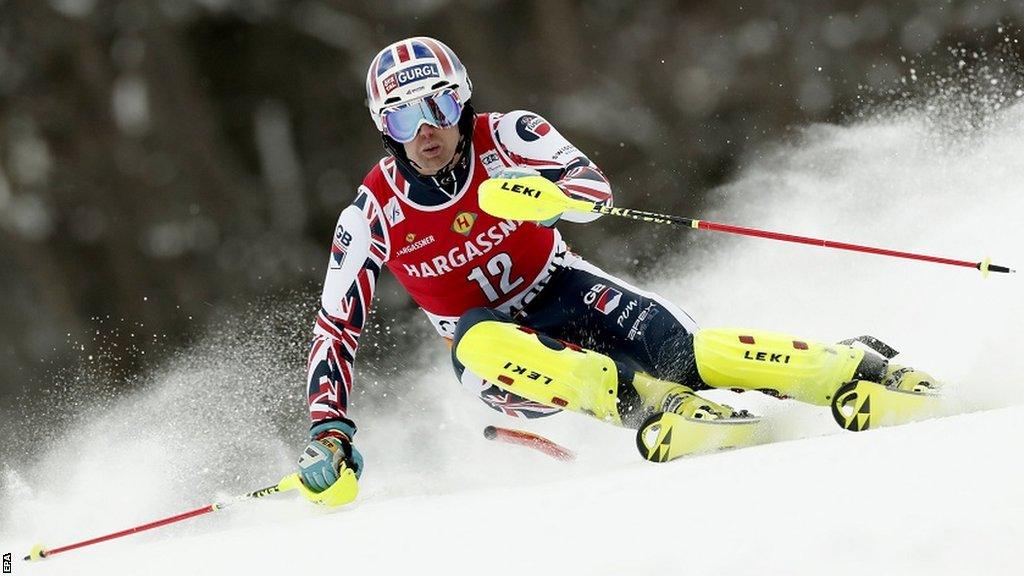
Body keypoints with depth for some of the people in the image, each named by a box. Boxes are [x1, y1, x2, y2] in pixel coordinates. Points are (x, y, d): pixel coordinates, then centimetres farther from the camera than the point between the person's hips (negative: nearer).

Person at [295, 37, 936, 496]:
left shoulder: (502, 137, -15)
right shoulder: (372, 216, -12)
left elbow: (596, 186, -29)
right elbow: (337, 327, -6)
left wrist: (548, 192, -52)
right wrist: (329, 431, -16)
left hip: (561, 290, 0)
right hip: (499, 343, 0)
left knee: (680, 348, -26)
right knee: (477, 341, -37)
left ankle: (857, 369, -20)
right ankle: (645, 400, -46)